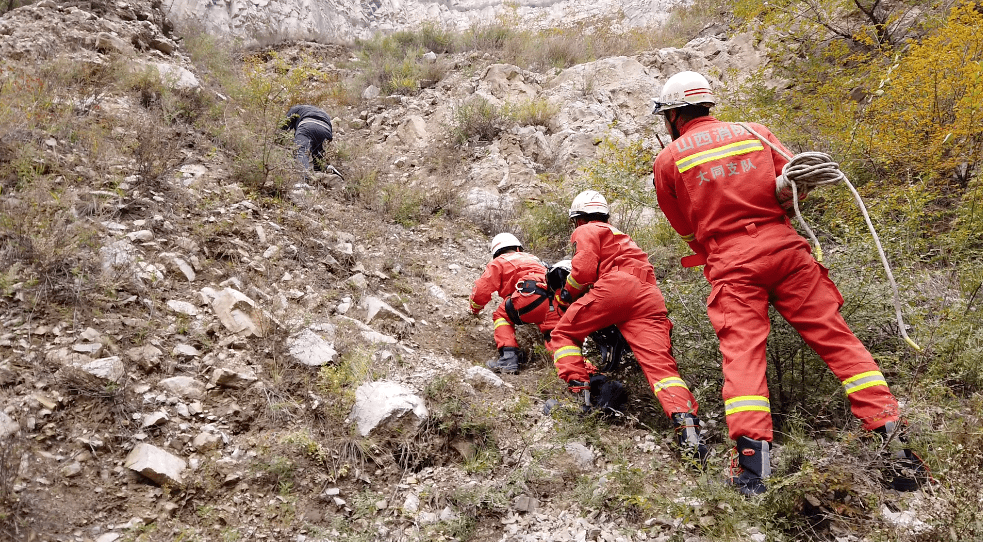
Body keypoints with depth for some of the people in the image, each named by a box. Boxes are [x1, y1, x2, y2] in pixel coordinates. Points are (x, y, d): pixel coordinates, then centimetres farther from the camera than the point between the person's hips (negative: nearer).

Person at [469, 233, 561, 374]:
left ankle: (508, 358, -1)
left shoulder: (499, 262, 22)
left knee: (502, 316, 17)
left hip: (531, 296, -5)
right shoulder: (533, 258, 39)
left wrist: (475, 309, 36)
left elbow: (482, 290, 15)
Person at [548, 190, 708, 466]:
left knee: (563, 333, 11)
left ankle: (580, 387, -8)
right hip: (650, 297, 6)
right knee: (660, 363, -9)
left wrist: (565, 295, 15)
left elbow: (585, 269, 0)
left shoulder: (585, 231, 16)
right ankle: (687, 426, -29)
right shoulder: (621, 236, 42)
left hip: (616, 287, -6)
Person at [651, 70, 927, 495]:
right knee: (836, 338, 3)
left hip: (731, 264, -2)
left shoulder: (668, 160, 7)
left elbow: (685, 229, 14)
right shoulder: (754, 132, 14)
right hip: (784, 246, 3)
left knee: (742, 353, -7)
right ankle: (891, 431, 1)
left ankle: (752, 457, -19)